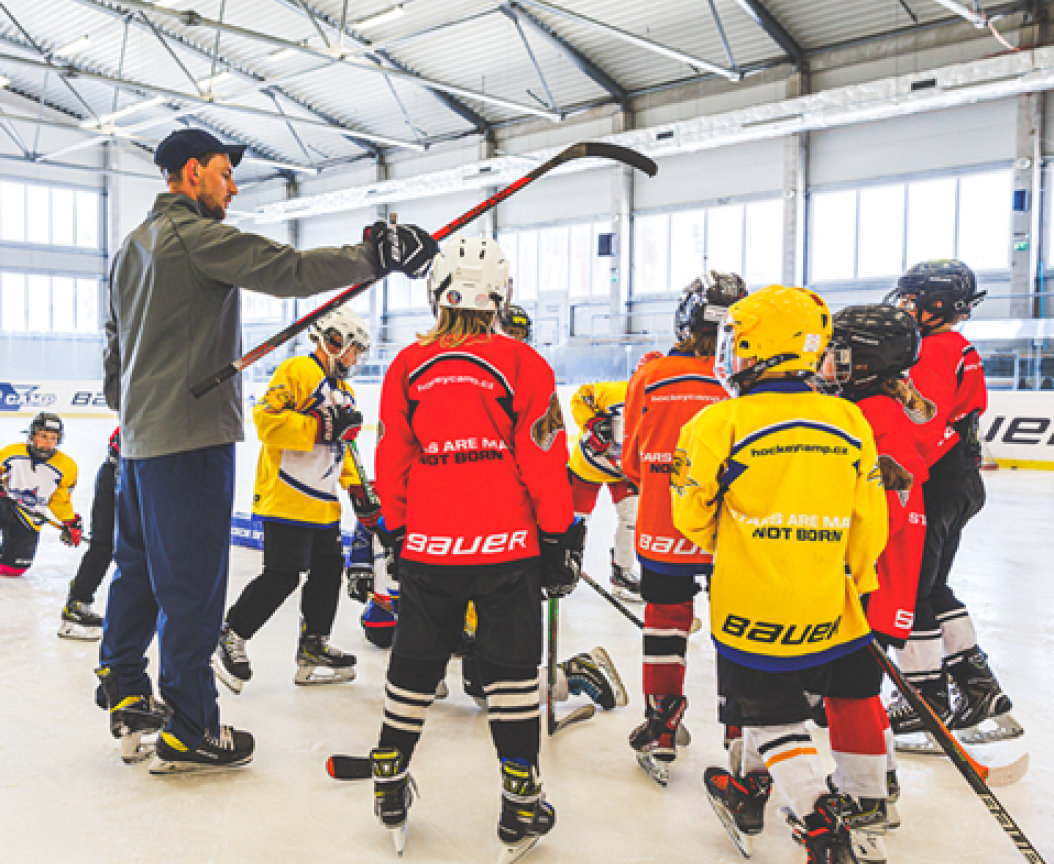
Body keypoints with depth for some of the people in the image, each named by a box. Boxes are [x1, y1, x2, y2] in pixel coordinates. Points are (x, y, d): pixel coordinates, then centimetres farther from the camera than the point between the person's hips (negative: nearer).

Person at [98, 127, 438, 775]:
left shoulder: (132, 248, 19)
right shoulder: (195, 235, -11)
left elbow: (115, 350, 24)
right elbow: (288, 270, -22)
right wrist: (375, 257, -18)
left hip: (140, 436, 10)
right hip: (191, 436, -10)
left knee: (139, 566, 19)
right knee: (191, 581, -4)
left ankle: (124, 688, 32)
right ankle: (188, 732, 4)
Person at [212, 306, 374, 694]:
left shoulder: (344, 391, 19)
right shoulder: (298, 371, -10)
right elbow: (266, 418, -22)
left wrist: (359, 490, 17)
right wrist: (322, 427, -25)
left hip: (324, 504, 10)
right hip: (287, 498, -10)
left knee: (328, 571, 12)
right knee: (282, 576, -9)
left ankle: (313, 651, 23)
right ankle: (231, 637, 9)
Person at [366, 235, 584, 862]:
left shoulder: (408, 366, 4)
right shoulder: (521, 362, -4)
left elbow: (392, 463, 8)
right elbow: (544, 460, -5)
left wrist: (397, 531, 20)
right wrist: (557, 537, 3)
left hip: (427, 546, 3)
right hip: (506, 547, -2)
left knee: (415, 665, 16)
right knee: (512, 668, 7)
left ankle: (390, 789, 27)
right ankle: (521, 809, 13)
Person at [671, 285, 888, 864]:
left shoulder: (719, 423, -15)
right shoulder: (850, 423, -3)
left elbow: (691, 516, -3)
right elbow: (869, 524, 4)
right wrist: (855, 583, 20)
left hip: (751, 601, -4)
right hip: (826, 602, 4)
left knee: (770, 710, 12)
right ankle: (751, 791, 39)